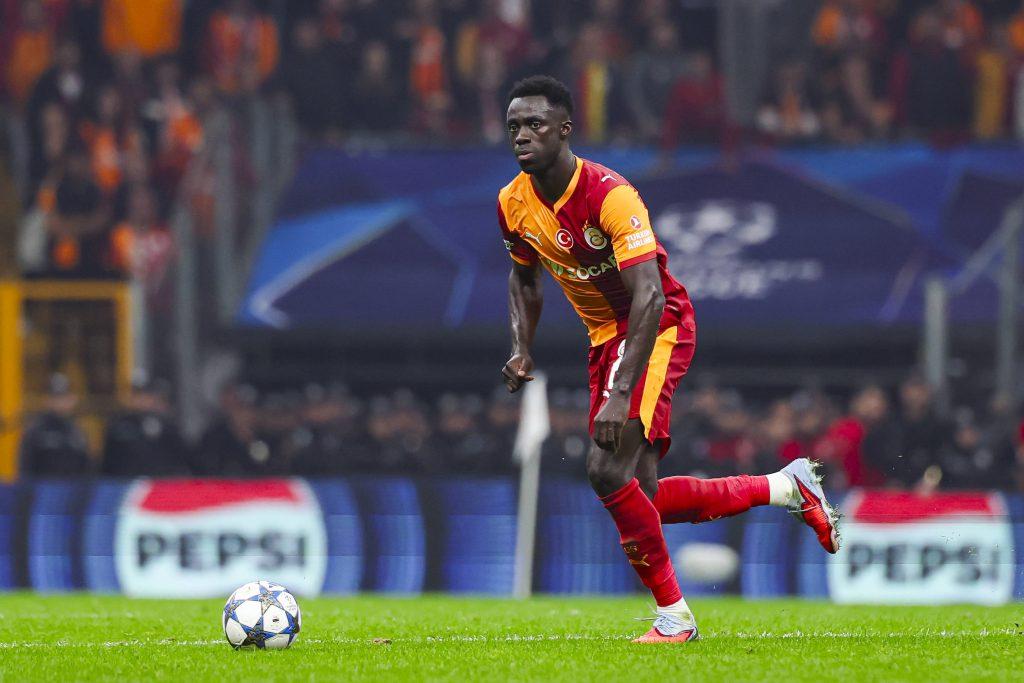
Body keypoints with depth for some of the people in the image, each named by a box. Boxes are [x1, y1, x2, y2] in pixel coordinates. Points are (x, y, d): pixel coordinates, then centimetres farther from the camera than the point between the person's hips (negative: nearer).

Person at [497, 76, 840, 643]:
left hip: (657, 329, -8)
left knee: (608, 470, -23)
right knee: (641, 496, 4)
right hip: (605, 338, 8)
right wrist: (522, 350, 1)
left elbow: (649, 297, -32)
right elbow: (525, 278, 19)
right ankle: (786, 488, 22)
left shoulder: (609, 195, -25)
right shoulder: (513, 205, -3)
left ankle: (673, 616, -10)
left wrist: (622, 396, -40)